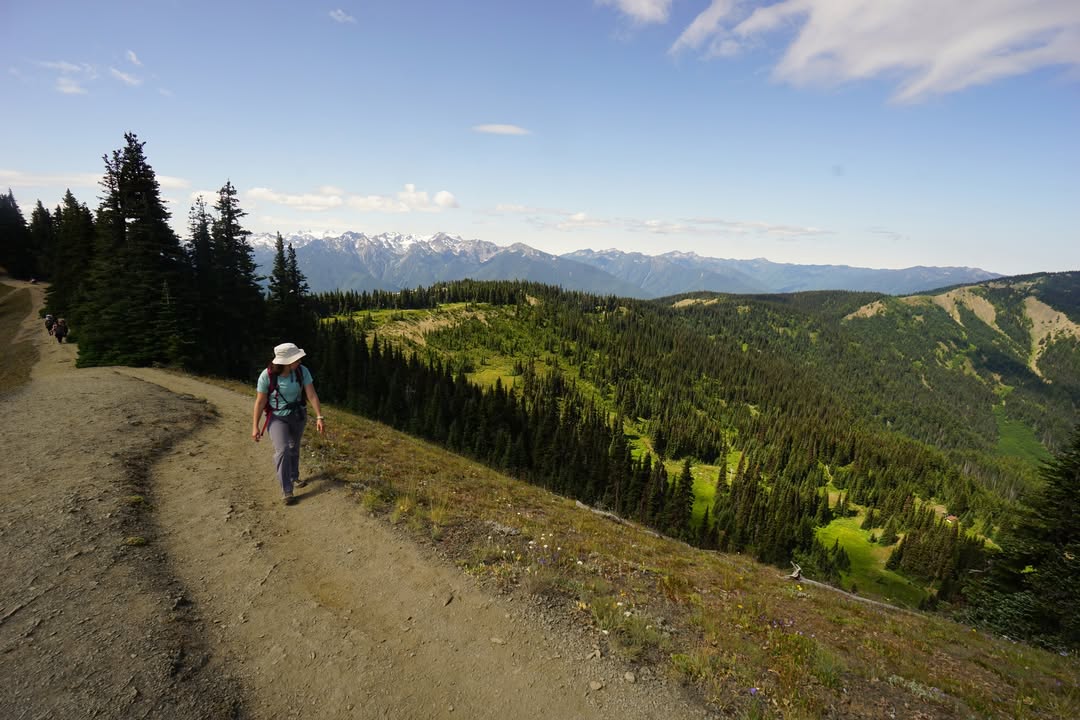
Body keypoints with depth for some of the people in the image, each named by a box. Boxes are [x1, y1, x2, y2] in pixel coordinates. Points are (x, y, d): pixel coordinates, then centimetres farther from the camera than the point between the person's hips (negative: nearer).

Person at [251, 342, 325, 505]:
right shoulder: (267, 376, -23)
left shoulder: (302, 371, -19)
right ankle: (287, 491, -9)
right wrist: (255, 426, -13)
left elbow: (312, 395, -18)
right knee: (282, 450, -17)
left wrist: (319, 417, -23)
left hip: (298, 415, 3)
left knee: (294, 448, 20)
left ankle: (294, 477, 43)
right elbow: (260, 402, -16)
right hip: (277, 417, -3)